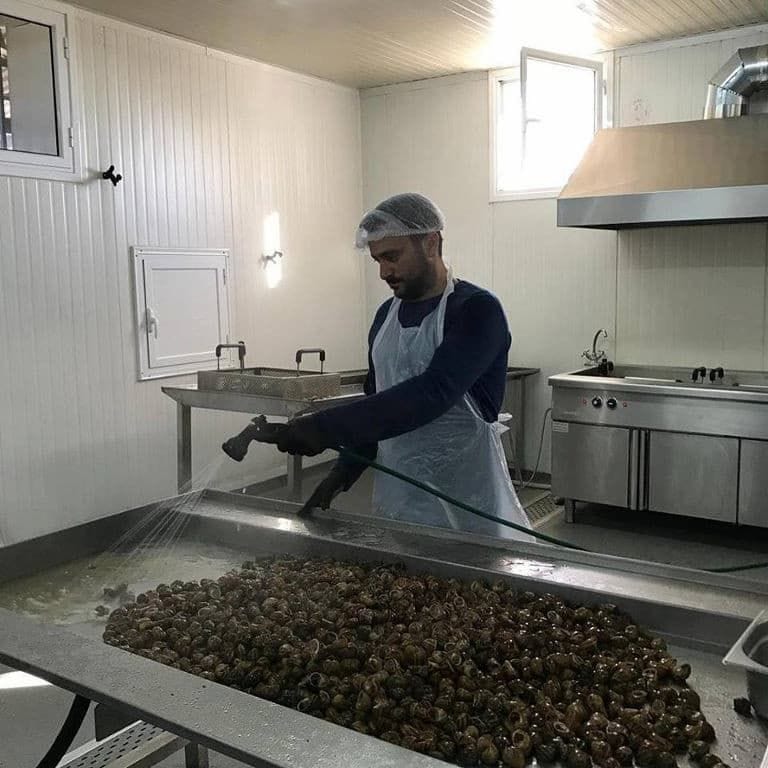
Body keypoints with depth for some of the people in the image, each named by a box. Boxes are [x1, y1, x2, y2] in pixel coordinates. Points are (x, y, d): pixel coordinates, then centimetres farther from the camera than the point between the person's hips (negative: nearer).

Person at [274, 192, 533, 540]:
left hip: (465, 504, -5)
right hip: (394, 496, 6)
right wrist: (344, 472, 4)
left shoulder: (477, 310, -13)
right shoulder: (386, 315, 10)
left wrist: (325, 428, -31)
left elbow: (431, 393, -26)